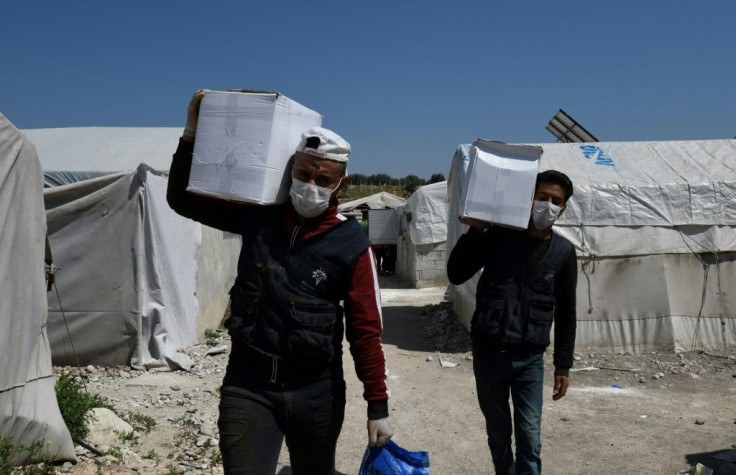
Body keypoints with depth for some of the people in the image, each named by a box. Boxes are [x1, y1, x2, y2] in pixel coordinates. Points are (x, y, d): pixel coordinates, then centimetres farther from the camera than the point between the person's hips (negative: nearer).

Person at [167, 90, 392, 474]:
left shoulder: (350, 244, -9)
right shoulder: (256, 213, -2)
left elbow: (366, 329, -7)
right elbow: (183, 199, 7)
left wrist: (378, 405, -6)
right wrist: (192, 134, -6)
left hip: (315, 390, 0)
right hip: (247, 382, 1)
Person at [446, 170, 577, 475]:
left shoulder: (563, 252, 2)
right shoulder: (497, 235, -2)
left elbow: (566, 313, 7)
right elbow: (456, 275, -5)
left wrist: (563, 366, 6)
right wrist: (474, 230, -16)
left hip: (530, 358, 0)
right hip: (488, 354, 0)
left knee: (529, 437, -1)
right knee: (498, 434, 12)